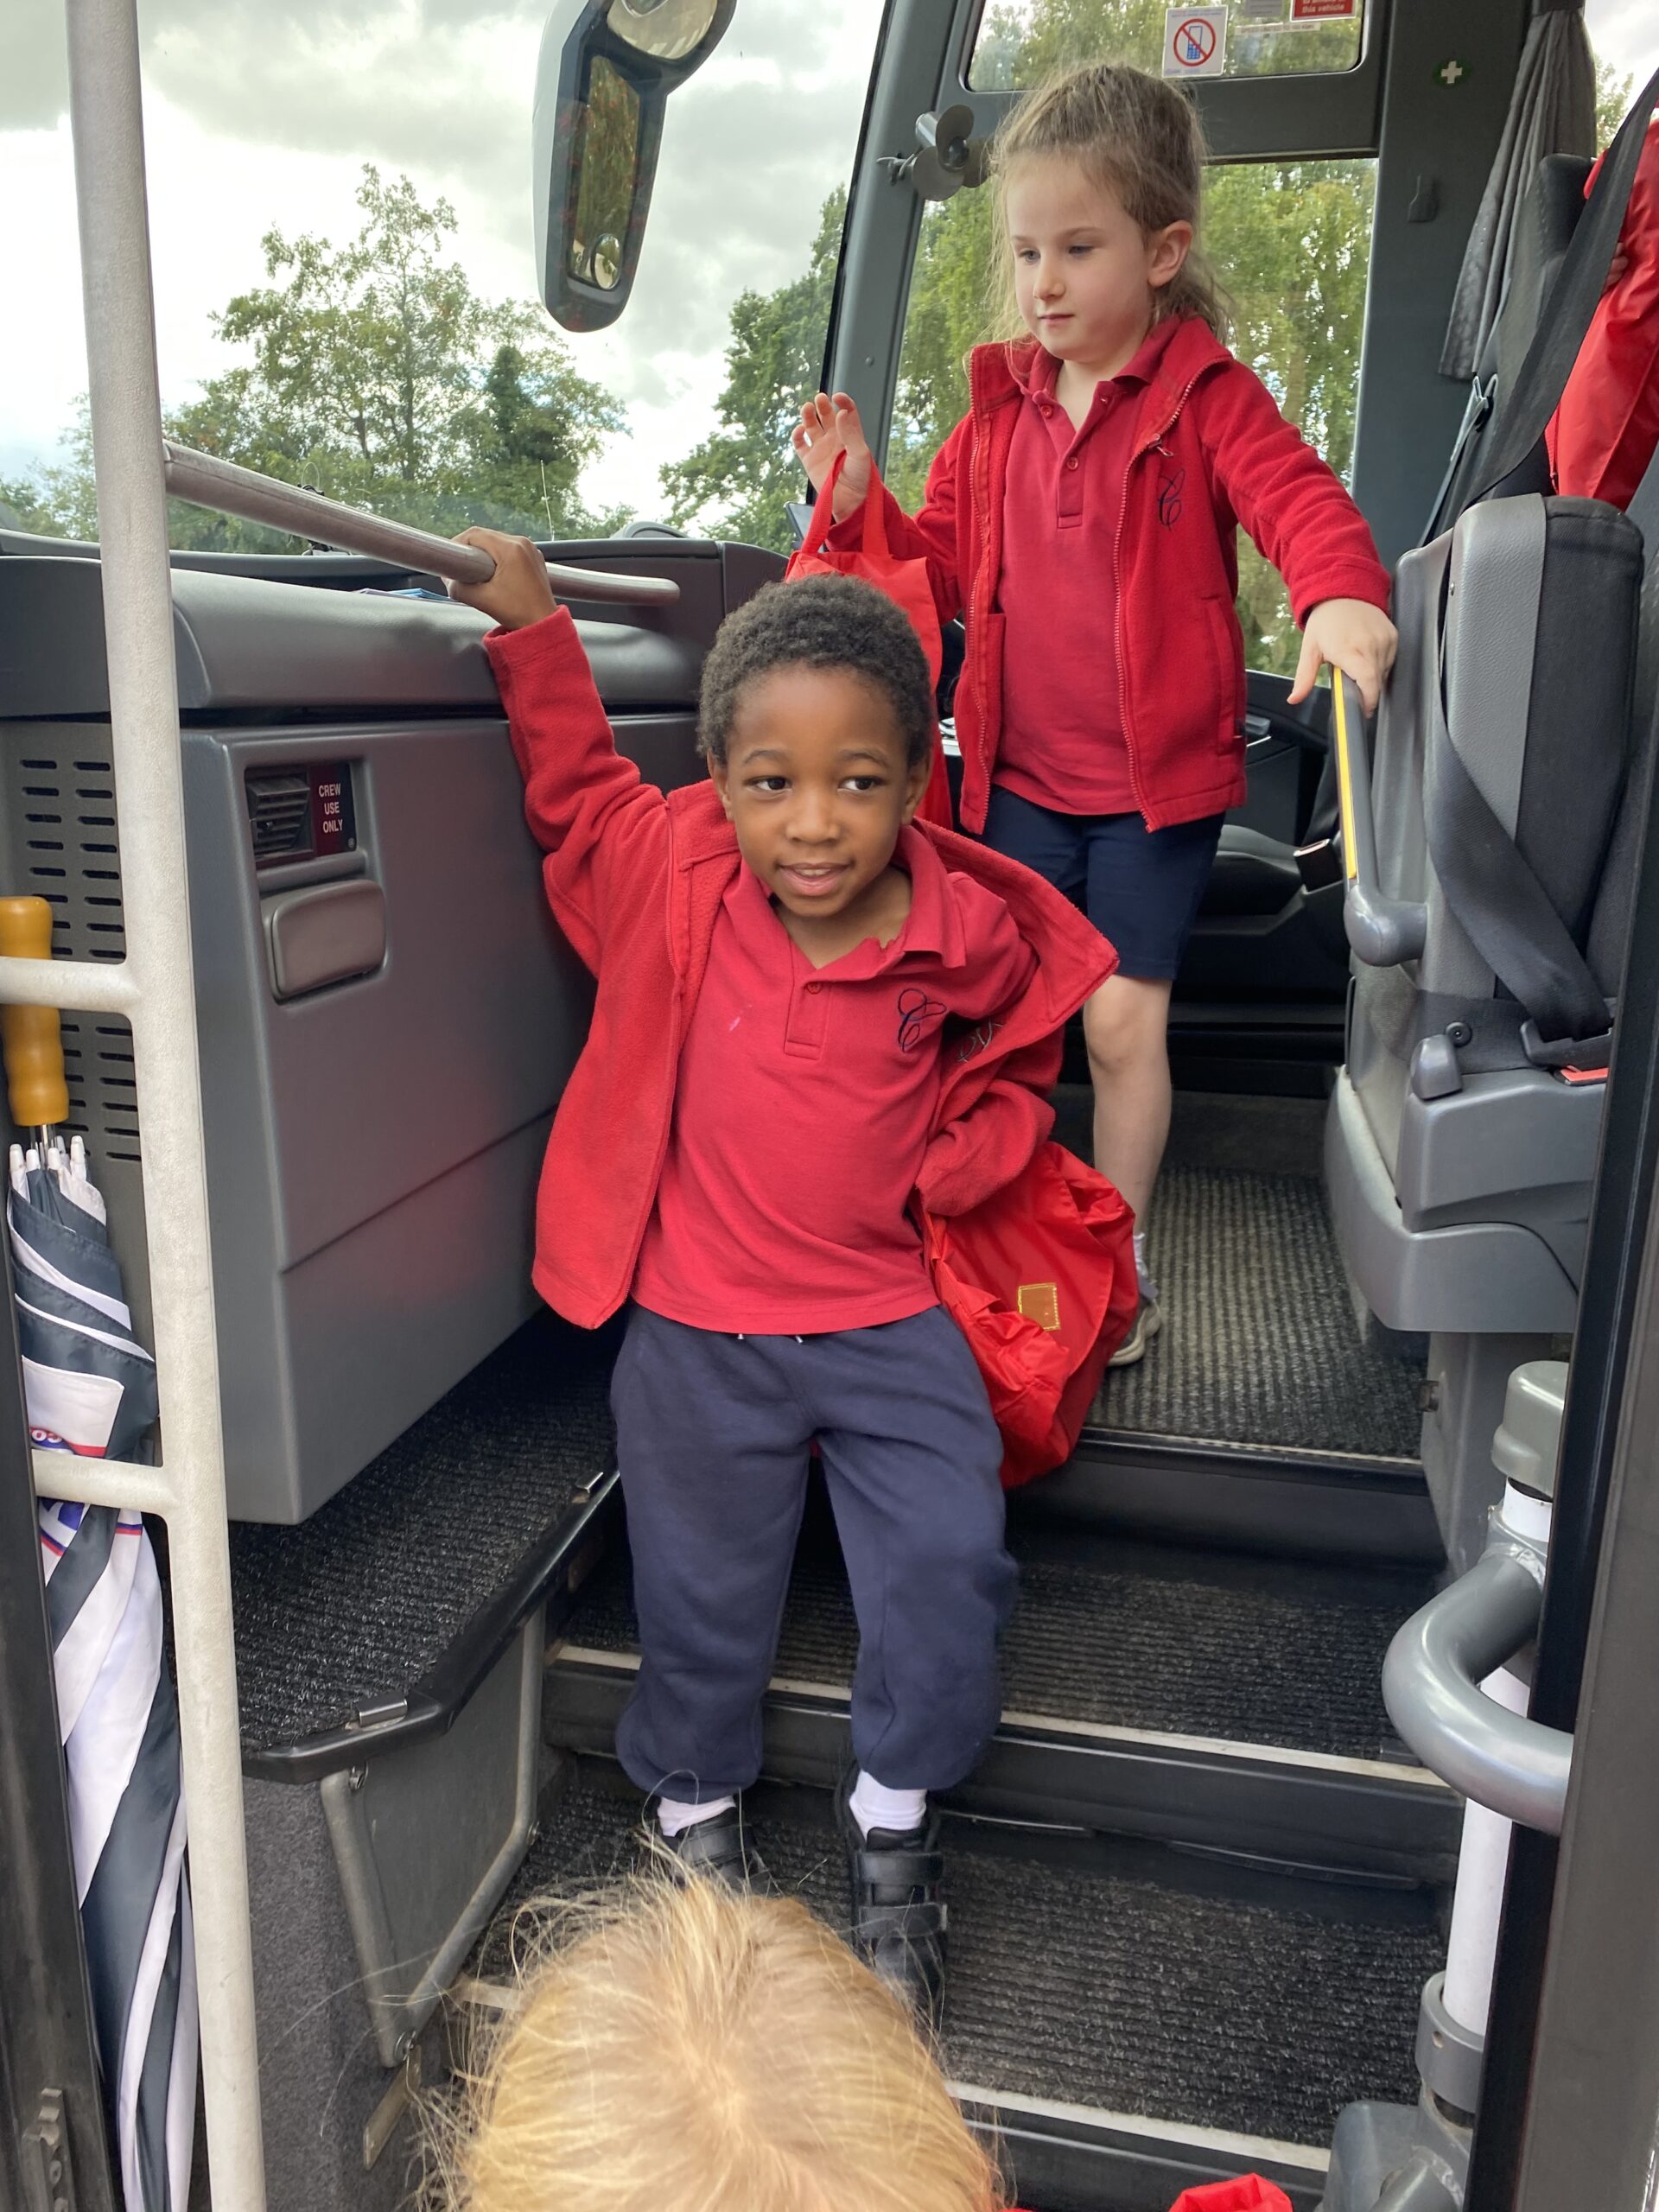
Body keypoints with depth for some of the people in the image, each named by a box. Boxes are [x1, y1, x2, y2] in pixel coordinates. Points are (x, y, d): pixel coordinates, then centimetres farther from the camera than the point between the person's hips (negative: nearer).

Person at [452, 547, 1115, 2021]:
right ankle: (698, 1806, 44)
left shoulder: (973, 932, -11)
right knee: (703, 1590, 13)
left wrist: (959, 1165, -5)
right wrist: (532, 627, 1)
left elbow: (1013, 1066, 10)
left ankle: (894, 1816, 30)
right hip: (699, 1329, 0)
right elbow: (576, 783, 8)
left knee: (949, 1566, 0)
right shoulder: (675, 877, -12)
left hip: (894, 1318, 1)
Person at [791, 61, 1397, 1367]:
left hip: (1158, 780, -4)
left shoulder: (1204, 397, -4)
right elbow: (947, 566, 15)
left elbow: (1299, 499, -18)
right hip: (1020, 777, 4)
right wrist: (859, 507, -2)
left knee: (1125, 1017, 0)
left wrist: (1341, 595, -40)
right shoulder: (997, 411, 9)